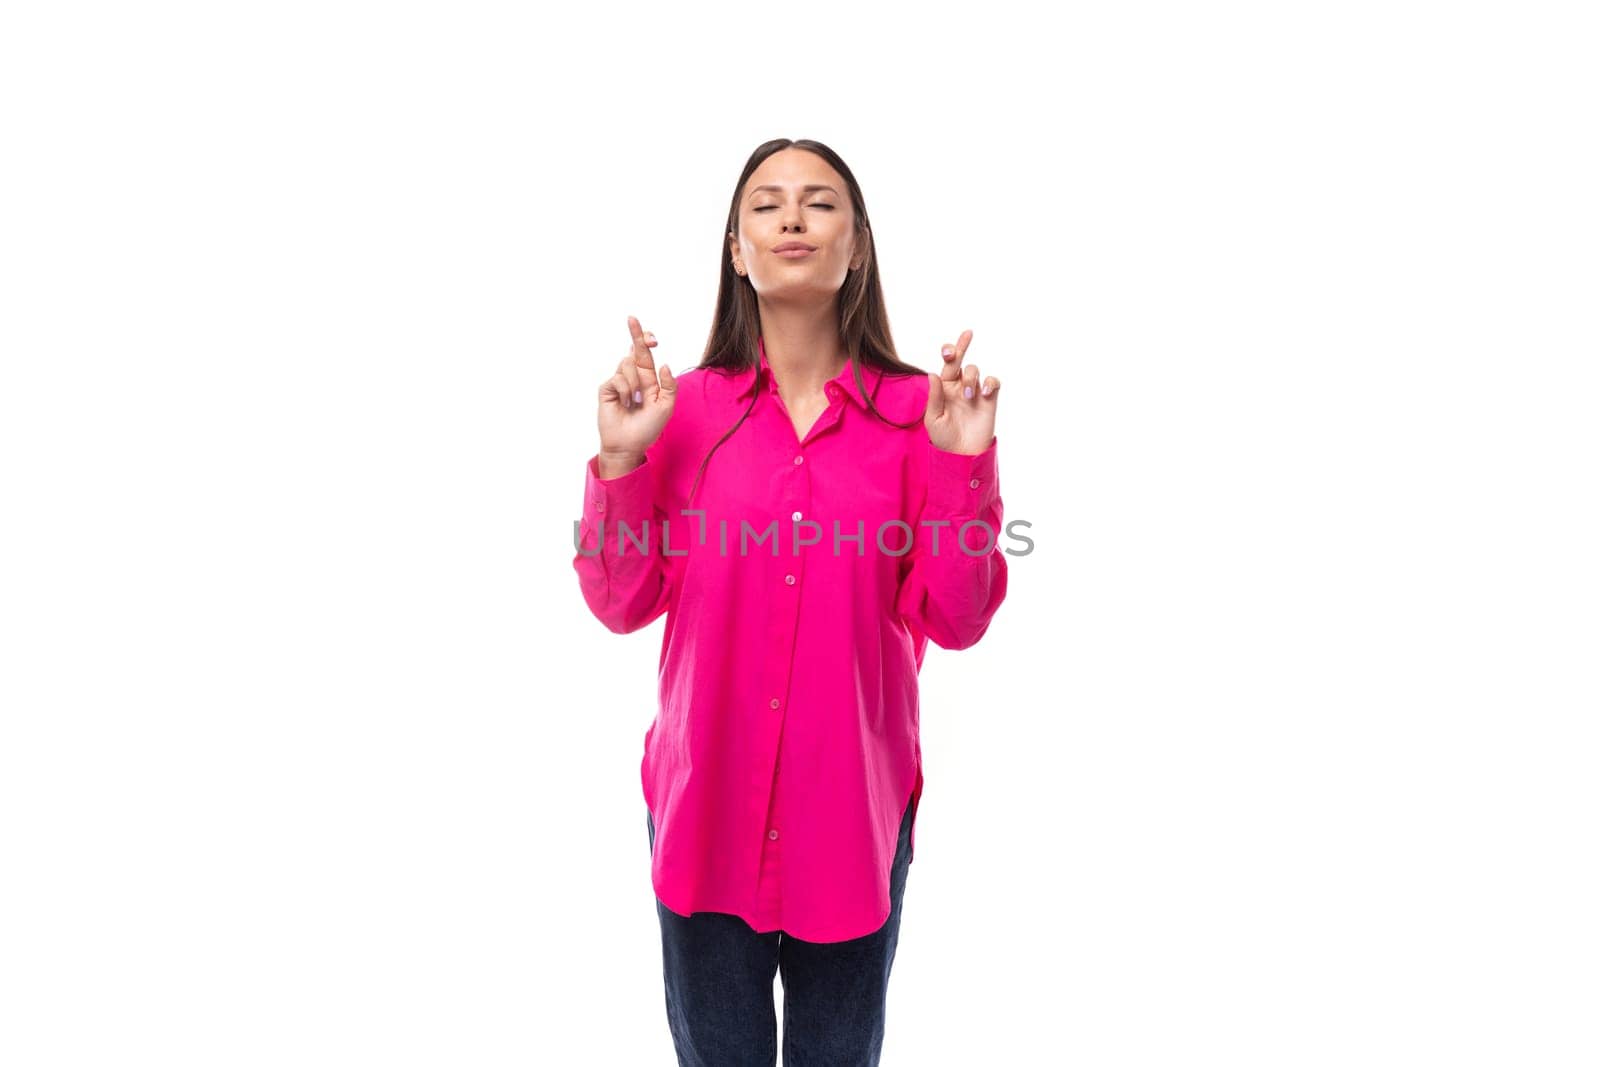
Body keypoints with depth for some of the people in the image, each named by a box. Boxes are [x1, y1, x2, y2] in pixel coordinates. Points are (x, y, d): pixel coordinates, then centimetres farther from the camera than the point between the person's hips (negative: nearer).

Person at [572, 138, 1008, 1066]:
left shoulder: (915, 411, -4)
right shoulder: (686, 408, -2)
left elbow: (955, 621, -7)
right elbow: (624, 604, -3)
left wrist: (963, 464, -18)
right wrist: (622, 459, -14)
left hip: (856, 805, 0)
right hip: (706, 800, 0)